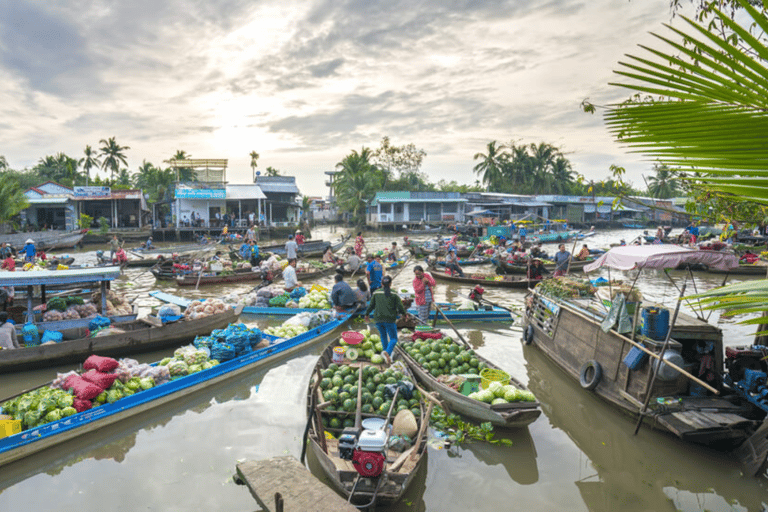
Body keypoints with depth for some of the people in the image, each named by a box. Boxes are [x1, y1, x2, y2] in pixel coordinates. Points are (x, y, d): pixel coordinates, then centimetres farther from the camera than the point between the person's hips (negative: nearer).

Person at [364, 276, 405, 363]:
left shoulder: (376, 293, 2)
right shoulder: (394, 294, -4)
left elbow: (371, 305, 4)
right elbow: (400, 307, -6)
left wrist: (367, 314, 19)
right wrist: (404, 314, 14)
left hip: (378, 319, 3)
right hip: (390, 319, -3)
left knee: (383, 336, 24)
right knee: (393, 339, 5)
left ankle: (387, 354, 23)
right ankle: (387, 352, -23)